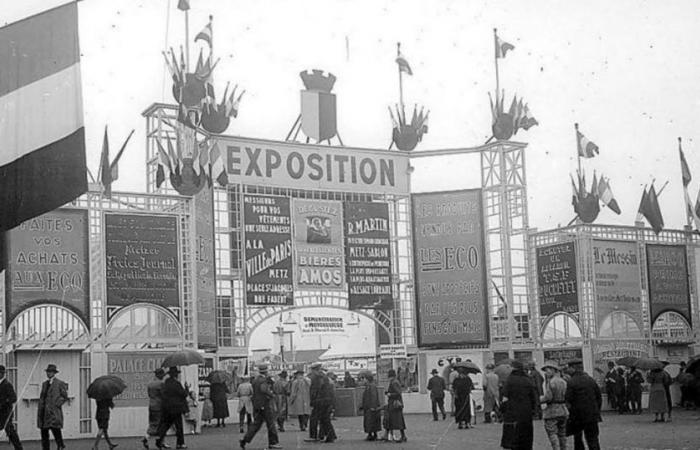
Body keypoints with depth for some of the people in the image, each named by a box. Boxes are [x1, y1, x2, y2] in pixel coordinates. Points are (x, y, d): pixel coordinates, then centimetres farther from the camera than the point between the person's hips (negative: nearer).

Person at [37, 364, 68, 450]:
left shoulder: (60, 384, 0)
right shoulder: (44, 384, 19)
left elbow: (65, 397, 0)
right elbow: (42, 397, 21)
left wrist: (56, 405, -9)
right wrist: (40, 409, 11)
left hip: (53, 412, -6)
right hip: (43, 412, 6)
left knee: (55, 430, -11)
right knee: (44, 433, 4)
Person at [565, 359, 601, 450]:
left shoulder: (571, 383, -12)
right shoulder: (591, 380, 3)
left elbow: (568, 402, -14)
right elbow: (599, 397, 9)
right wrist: (597, 411, 17)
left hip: (578, 415, -4)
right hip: (592, 415, 4)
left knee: (577, 439, 14)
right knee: (593, 439, 6)